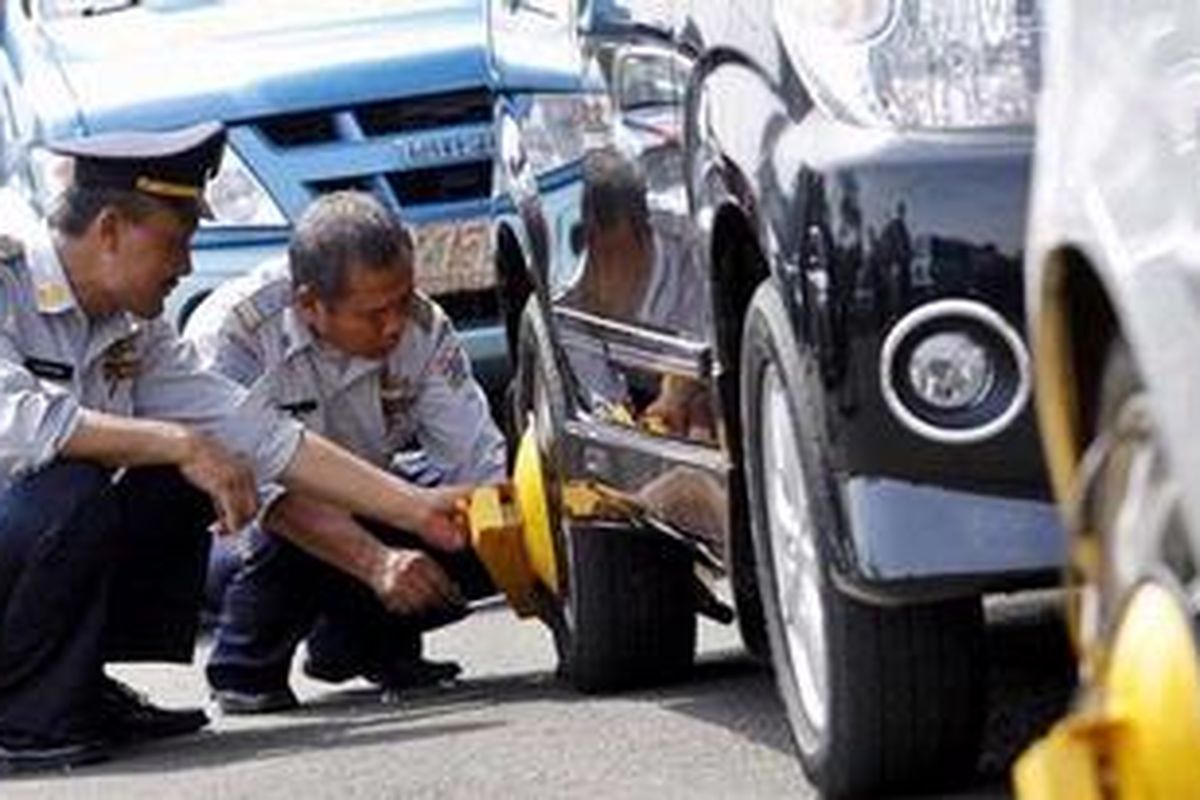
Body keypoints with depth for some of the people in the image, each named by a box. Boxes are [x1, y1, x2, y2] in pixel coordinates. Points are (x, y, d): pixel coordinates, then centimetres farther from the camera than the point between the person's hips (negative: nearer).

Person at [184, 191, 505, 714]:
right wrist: (374, 561, -50)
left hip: (364, 503, 5)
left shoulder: (422, 327, -18)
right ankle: (245, 671, -10)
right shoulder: (233, 331, -31)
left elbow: (477, 458, -17)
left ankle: (353, 640, 8)